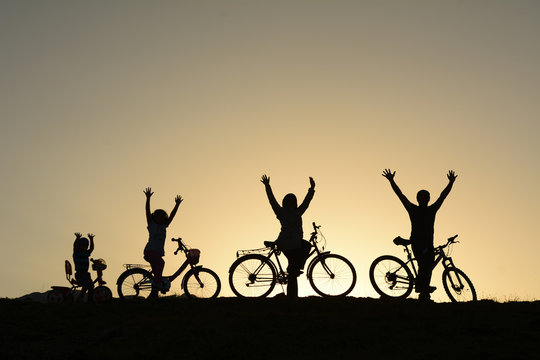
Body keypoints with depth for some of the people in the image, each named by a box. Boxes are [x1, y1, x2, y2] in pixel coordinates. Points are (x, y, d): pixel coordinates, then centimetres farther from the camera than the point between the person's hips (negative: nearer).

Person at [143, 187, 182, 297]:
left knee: (156, 273, 4)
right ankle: (160, 281, -41)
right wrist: (148, 198, -10)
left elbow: (171, 215, 15)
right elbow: (148, 211, -2)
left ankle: (153, 296, 8)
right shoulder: (151, 224, 6)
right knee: (160, 262, -33)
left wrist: (177, 205, 11)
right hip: (150, 251, -6)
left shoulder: (163, 226, 17)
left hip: (158, 252, 6)